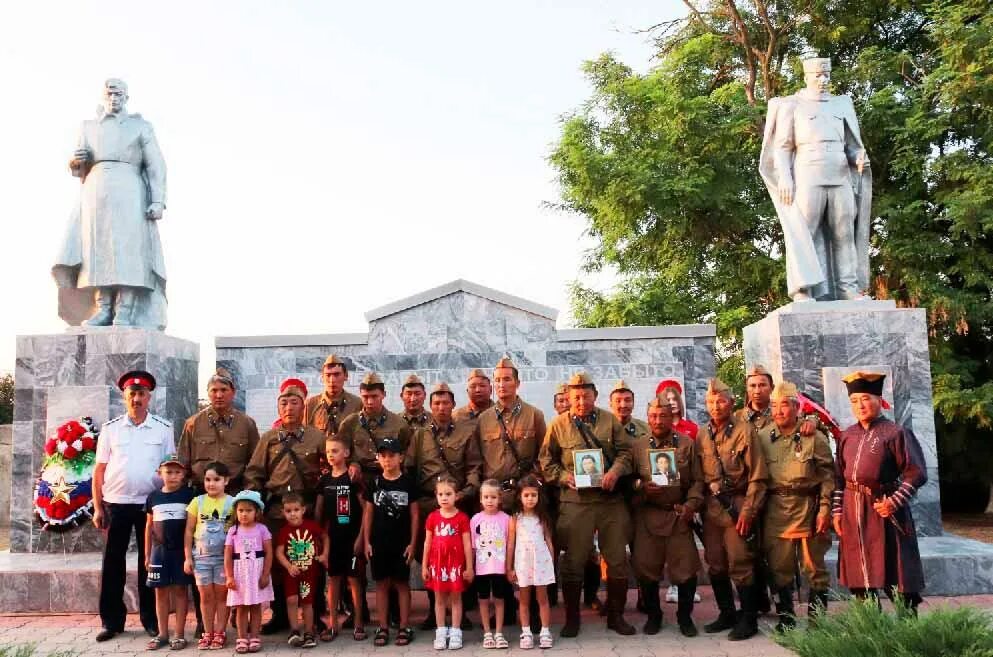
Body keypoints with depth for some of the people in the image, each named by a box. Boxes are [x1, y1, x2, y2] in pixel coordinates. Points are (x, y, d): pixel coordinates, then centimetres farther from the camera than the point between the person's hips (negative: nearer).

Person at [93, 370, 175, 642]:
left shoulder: (164, 429, 3)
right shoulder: (110, 429, 4)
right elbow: (99, 470, 5)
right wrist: (97, 508, 1)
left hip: (151, 504, 0)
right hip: (116, 504, 1)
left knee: (149, 561, 7)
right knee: (112, 562, 5)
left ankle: (151, 618, 17)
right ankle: (112, 620, 16)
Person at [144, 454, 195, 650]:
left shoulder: (189, 495, -4)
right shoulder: (153, 496, 5)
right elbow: (149, 526, 11)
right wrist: (147, 554, 10)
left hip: (181, 549, -3)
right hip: (159, 550, 3)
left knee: (180, 590, 3)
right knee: (161, 591, 8)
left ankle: (179, 634, 10)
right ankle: (162, 634, 18)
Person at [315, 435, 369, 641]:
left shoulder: (353, 478, -7)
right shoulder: (324, 480, 6)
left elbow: (365, 509, -7)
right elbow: (319, 510, 12)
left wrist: (360, 537, -10)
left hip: (352, 537, -4)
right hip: (331, 537, 4)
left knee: (354, 579, 2)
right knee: (333, 579, 9)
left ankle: (358, 624, 12)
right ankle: (333, 624, 18)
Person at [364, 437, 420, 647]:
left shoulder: (408, 482, -4)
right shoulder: (374, 482, 2)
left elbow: (414, 515, -1)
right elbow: (369, 513, 7)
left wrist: (412, 542, -5)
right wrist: (367, 541, 2)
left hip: (401, 543, -2)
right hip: (378, 542, 2)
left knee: (402, 583, 5)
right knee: (381, 584, 8)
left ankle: (404, 627, 13)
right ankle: (383, 628, 16)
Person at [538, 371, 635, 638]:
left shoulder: (609, 420, 7)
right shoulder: (558, 425, 4)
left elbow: (625, 450, 6)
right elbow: (546, 460, 7)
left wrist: (616, 471, -12)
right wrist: (564, 477, -9)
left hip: (611, 498, 2)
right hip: (575, 499, -1)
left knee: (617, 558, 6)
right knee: (573, 560, 3)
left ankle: (616, 615, 22)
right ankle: (572, 617, 17)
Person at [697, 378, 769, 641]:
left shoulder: (744, 431, -6)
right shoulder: (702, 434, 8)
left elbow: (757, 477, -8)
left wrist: (748, 511, -12)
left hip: (737, 505, -5)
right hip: (711, 507, 5)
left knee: (740, 564, -2)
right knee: (715, 565, 11)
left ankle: (748, 620, 10)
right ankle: (727, 614, 25)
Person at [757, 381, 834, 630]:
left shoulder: (814, 437, 0)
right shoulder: (762, 437, 8)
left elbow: (827, 476, -1)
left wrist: (824, 509, -8)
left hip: (807, 507, -2)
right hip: (774, 509, 3)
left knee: (813, 566, 3)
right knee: (778, 567, 8)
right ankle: (785, 617, 20)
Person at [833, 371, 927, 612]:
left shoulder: (895, 433, -6)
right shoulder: (847, 436, 11)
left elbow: (916, 473, -9)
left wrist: (894, 502, -17)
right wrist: (837, 510, 8)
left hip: (883, 509, -5)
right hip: (852, 512, 6)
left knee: (895, 575, 0)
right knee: (859, 578, 11)